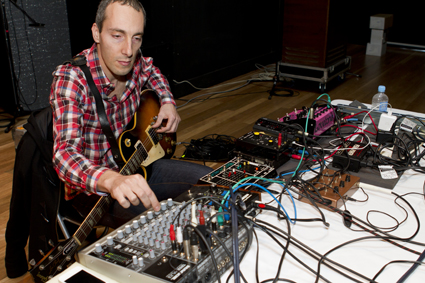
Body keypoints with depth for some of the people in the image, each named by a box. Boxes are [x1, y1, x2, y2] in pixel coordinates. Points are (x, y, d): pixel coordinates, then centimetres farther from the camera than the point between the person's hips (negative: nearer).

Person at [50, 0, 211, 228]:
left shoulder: (135, 63, -8)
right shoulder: (70, 79, -27)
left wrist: (167, 102, 0)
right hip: (92, 187, -6)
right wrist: (111, 180, -58)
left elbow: (152, 72, 19)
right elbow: (65, 152, -39)